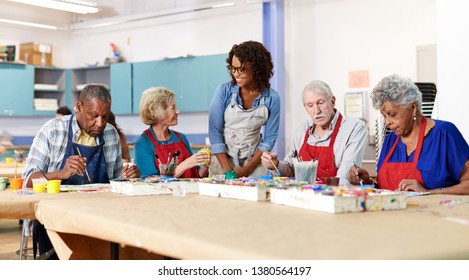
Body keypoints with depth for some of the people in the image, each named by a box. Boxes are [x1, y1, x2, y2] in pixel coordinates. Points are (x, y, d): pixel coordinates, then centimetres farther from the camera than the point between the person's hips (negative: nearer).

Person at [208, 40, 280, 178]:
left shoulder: (272, 98, -8)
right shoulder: (224, 91, -10)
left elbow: (269, 139, -2)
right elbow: (214, 131, -9)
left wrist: (246, 170, -10)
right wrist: (228, 170, -15)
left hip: (254, 162, 1)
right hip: (222, 158, 0)